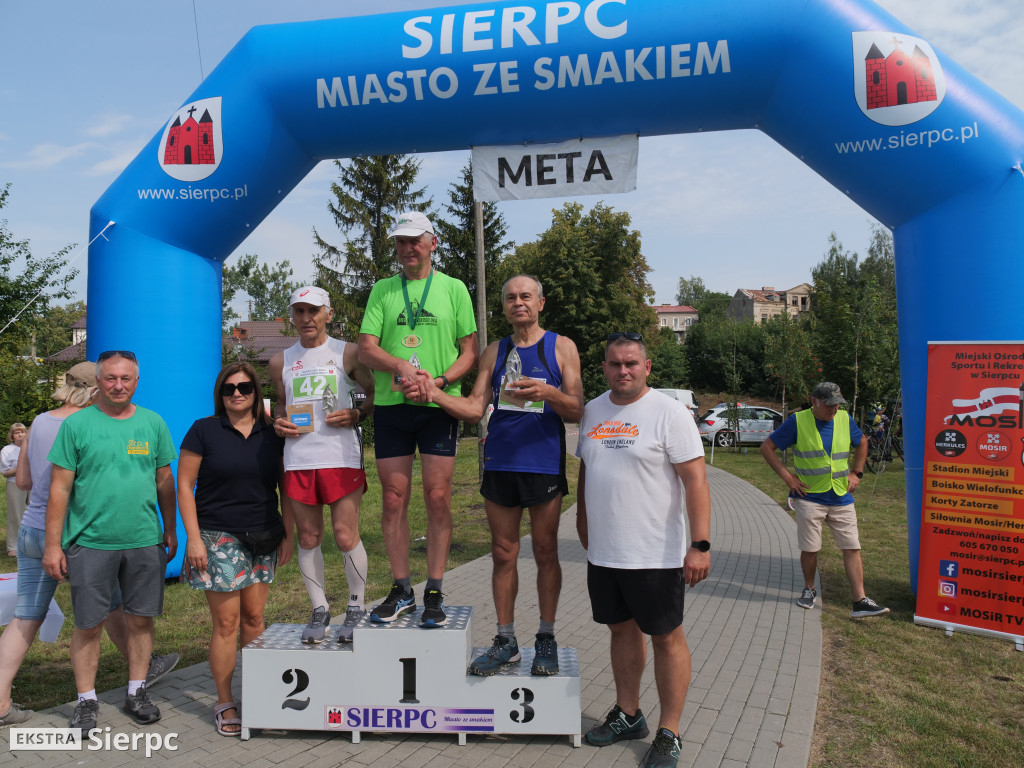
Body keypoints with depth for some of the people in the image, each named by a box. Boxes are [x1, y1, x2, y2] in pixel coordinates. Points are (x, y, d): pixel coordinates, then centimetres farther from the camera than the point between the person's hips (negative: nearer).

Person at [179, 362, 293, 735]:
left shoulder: (273, 434, 5)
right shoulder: (204, 431, -2)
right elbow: (185, 487, -2)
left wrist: (288, 535, 5)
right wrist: (193, 538, -9)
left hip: (263, 538, 3)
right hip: (218, 537, -3)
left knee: (254, 617, 10)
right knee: (226, 622, -1)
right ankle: (224, 703, 14)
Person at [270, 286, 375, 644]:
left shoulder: (347, 353, 3)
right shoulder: (281, 361, 14)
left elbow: (377, 395, 7)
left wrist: (356, 415, -11)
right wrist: (278, 422, 4)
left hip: (341, 456, -3)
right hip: (298, 457, 4)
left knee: (346, 536, -2)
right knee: (308, 538, 9)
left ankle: (356, 607, 17)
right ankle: (320, 609, 23)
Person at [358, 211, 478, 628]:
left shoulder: (454, 289, 8)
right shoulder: (382, 290, 11)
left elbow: (470, 351, 4)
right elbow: (366, 348, 3)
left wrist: (437, 382, -13)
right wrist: (401, 367, -17)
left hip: (440, 406, -1)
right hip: (390, 406, 2)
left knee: (438, 499, -1)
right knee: (394, 500, 5)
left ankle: (434, 593, 10)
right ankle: (401, 590, 18)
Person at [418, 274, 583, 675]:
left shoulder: (561, 347, 2)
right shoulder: (494, 352, 12)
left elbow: (576, 411, -4)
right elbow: (475, 408, 6)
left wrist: (547, 393, -24)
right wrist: (434, 392, -9)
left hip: (544, 465, -3)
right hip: (500, 464, 3)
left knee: (545, 554, 6)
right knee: (503, 554, 8)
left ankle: (546, 640, 21)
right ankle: (506, 641, 21)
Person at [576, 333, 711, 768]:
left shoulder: (669, 413, -10)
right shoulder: (592, 411, 8)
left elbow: (695, 480, -15)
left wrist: (700, 544, -20)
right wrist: (583, 521, 20)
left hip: (655, 554, -6)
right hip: (603, 552, 6)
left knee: (666, 638, 5)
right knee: (622, 630, 17)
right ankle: (627, 715, 33)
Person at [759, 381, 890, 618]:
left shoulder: (845, 420, 5)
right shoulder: (797, 421, -6)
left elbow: (862, 443, 24)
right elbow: (767, 447, -2)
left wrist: (856, 472, 11)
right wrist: (787, 476, -8)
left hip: (842, 498, 3)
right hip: (809, 497, -3)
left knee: (852, 548, 0)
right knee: (809, 549, 3)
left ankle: (860, 601, 4)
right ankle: (809, 590, 26)